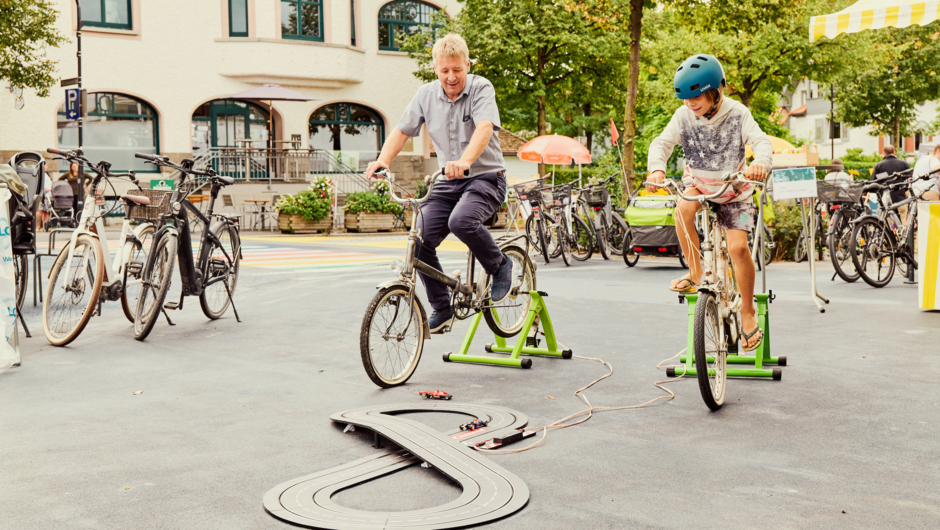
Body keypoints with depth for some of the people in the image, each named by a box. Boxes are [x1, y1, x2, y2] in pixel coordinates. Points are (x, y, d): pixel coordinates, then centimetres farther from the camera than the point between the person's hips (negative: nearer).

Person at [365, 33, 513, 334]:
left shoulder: (481, 89, -11)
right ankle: (442, 309, 7)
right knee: (420, 241, -11)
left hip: (485, 177, -5)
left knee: (461, 221, -34)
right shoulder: (426, 95, 4)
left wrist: (465, 161, -47)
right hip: (447, 183, 5)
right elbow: (402, 130, 7)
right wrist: (383, 160, -13)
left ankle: (500, 266, -5)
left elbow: (485, 128, -28)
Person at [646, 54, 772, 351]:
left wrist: (761, 162, -49)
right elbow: (662, 143, -18)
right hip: (698, 182, 2)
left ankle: (748, 313, 3)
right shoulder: (683, 116, -11)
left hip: (732, 188, -1)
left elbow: (760, 140, -25)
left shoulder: (737, 114, -15)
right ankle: (695, 274, -13)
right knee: (683, 209, -34)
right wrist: (657, 169, -41)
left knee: (738, 247, -16)